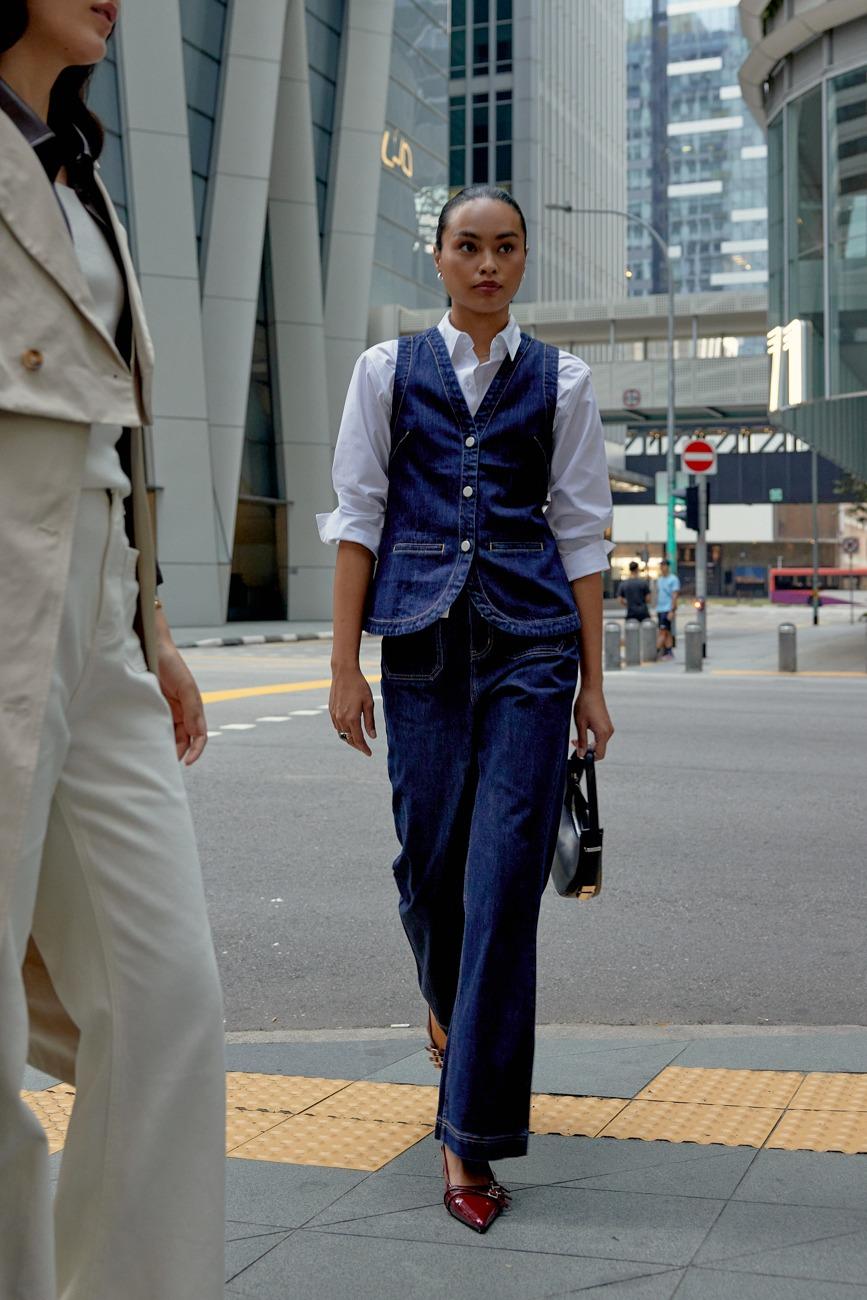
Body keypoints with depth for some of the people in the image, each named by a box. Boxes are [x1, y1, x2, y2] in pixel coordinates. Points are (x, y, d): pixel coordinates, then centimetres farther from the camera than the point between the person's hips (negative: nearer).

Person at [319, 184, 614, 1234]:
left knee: (505, 873, -7)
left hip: (530, 641, -1)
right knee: (429, 856, 4)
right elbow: (358, 516, 6)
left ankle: (469, 1137, -1)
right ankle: (449, 1001, 40)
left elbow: (581, 532, 7)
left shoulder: (559, 381, 9)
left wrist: (592, 682, 3)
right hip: (423, 635, 1)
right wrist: (345, 664, 0)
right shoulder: (389, 370, 9)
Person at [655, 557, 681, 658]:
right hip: (660, 609, 8)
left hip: (668, 610, -8)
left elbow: (674, 596, -13)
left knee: (663, 631, -11)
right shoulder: (659, 579, 16)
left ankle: (656, 652, -15)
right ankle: (669, 653, 8)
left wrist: (672, 611, -19)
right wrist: (657, 609, 17)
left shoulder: (673, 579, -7)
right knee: (667, 632, 7)